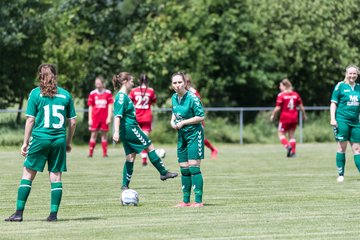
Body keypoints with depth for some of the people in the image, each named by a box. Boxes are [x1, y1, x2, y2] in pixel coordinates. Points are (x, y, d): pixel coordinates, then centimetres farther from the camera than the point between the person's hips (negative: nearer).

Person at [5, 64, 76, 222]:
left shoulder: (35, 93, -1)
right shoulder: (65, 94, 6)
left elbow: (30, 120, -3)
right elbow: (72, 122, 7)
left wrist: (25, 142, 3)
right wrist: (68, 142, 18)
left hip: (40, 138, -2)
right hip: (59, 140, 2)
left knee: (28, 173, 4)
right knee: (56, 176, 7)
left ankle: (19, 213, 0)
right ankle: (53, 213, 4)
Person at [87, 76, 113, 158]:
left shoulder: (108, 93, 1)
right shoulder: (92, 94, 3)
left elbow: (110, 106, 2)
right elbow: (90, 107, 6)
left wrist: (109, 117, -4)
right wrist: (90, 119, 2)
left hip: (104, 118, 0)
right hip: (95, 118, 0)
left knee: (104, 134, 4)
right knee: (93, 134, 0)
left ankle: (105, 153, 7)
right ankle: (90, 153, 1)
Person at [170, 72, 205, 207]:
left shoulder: (192, 97, -16)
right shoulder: (174, 98, 6)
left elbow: (201, 116, -16)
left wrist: (183, 123, -15)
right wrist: (173, 121, 2)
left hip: (194, 134, -7)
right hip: (182, 135, 7)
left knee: (193, 167, -12)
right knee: (184, 169, 8)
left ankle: (198, 201, -10)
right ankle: (186, 200, 15)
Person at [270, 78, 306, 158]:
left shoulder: (281, 95, -10)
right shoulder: (295, 94, 5)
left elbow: (278, 108, -11)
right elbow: (301, 107, 7)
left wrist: (273, 115, 4)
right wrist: (304, 115, 22)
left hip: (285, 117, -5)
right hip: (294, 118, 5)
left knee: (281, 134, 7)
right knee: (292, 135, 12)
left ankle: (288, 146, -17)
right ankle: (293, 152, 7)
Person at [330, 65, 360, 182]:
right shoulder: (340, 86, -2)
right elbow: (333, 103, -2)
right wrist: (332, 118, -11)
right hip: (342, 121, -4)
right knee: (342, 147, -2)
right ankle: (340, 175, 4)